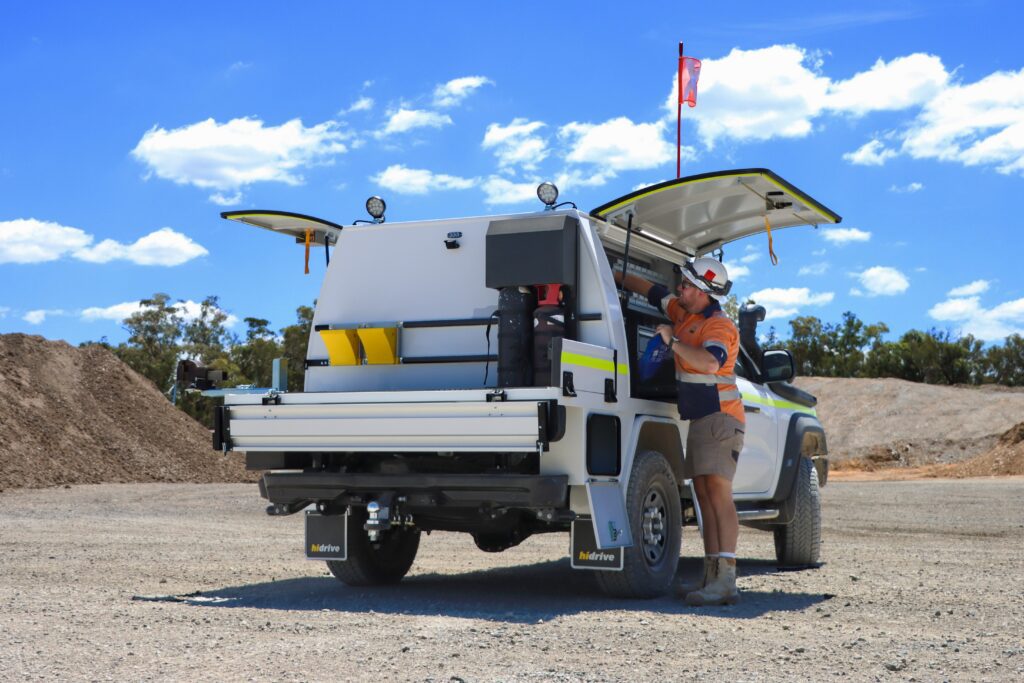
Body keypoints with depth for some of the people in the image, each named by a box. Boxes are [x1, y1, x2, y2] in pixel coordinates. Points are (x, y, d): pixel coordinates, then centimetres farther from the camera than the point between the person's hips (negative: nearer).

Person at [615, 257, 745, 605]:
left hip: (720, 418, -10)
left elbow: (710, 363, -34)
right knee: (705, 496, 8)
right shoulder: (683, 313, 13)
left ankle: (725, 580, -24)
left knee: (717, 491, -18)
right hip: (700, 419, 10)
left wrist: (673, 341, -27)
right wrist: (614, 275, 29)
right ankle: (711, 577, 11)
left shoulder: (719, 326, -14)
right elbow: (652, 290, 27)